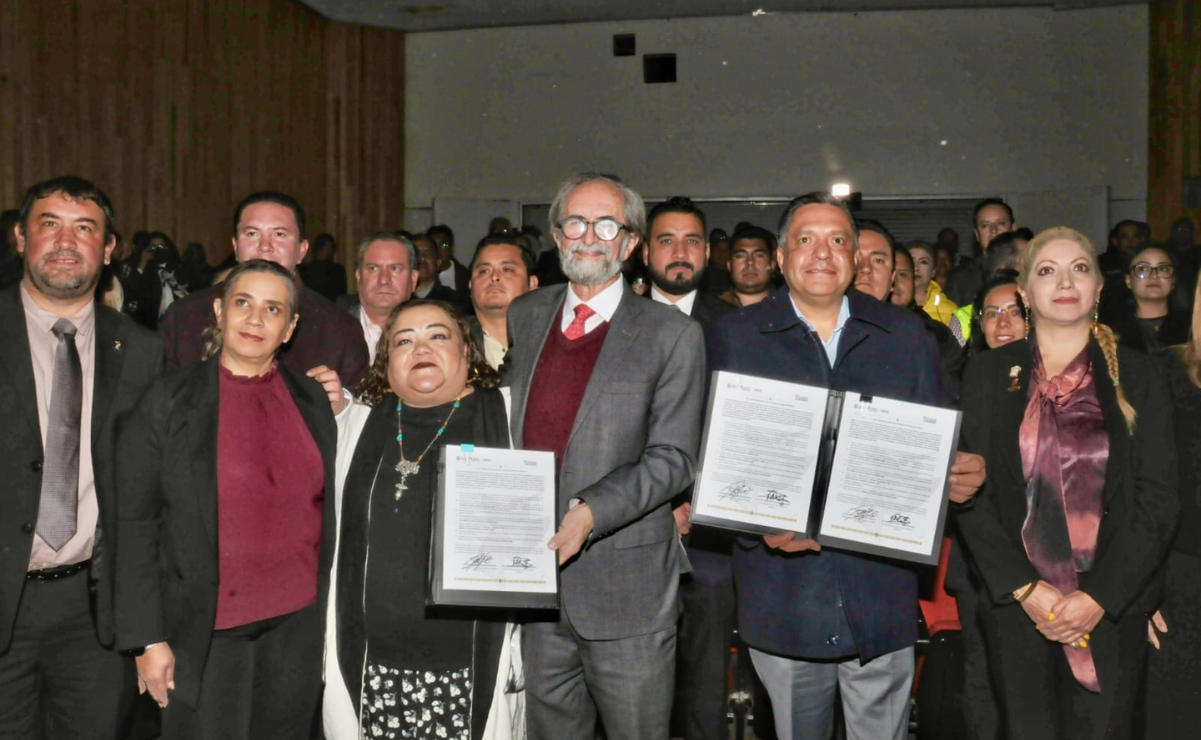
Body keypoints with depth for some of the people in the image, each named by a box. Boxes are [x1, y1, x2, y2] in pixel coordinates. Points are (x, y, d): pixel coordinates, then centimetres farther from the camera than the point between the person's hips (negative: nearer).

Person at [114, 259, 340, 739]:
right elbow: (136, 524, -6)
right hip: (207, 632, -3)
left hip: (299, 624, 3)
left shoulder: (314, 401, 5)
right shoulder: (169, 401, -5)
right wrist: (148, 639, -8)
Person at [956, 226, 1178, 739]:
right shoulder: (988, 375, 4)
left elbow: (1158, 500, -1)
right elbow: (970, 494, 0)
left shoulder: (1138, 378, 3)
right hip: (1014, 604, 0)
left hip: (1113, 610, 0)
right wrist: (1024, 589, -10)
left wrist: (1099, 598, -10)